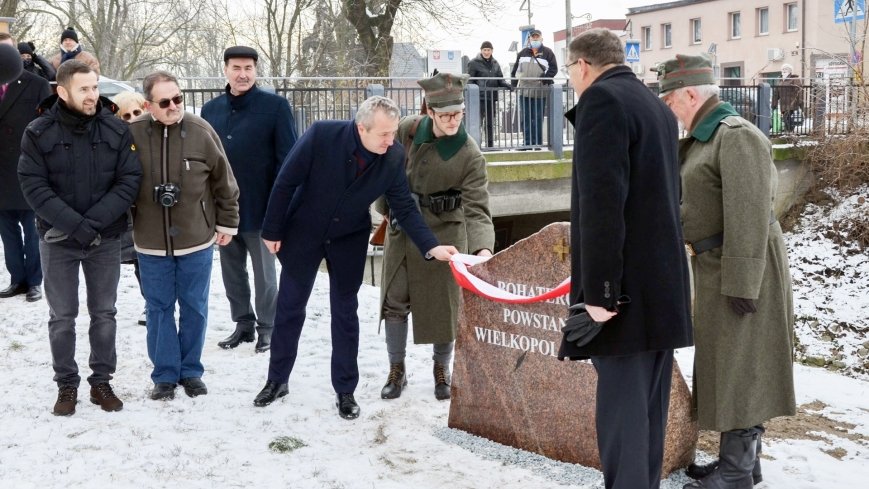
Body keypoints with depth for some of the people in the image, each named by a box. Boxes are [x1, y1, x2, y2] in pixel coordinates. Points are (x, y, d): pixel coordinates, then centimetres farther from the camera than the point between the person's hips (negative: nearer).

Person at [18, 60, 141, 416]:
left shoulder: (116, 130, -5)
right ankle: (66, 385, 22)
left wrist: (94, 222, -19)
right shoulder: (38, 133, -8)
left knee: (104, 313, 10)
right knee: (62, 317, 8)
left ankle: (101, 381, 24)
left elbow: (129, 180, -9)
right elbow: (33, 186, -12)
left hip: (106, 240, 1)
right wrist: (75, 224, -22)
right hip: (58, 241, -1)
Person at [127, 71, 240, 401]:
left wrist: (227, 224, 4)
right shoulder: (132, 134, -9)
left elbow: (224, 181, 0)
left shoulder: (201, 131, -10)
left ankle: (191, 371, 25)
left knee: (194, 308, 10)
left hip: (196, 239, 0)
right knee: (159, 309, 9)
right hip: (151, 242, 0)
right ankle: (165, 374, 22)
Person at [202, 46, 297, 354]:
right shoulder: (211, 110, 7)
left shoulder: (275, 106, -7)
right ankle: (243, 323, 28)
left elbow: (288, 159, -8)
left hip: (259, 207, -5)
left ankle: (267, 328, 21)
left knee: (264, 273, 7)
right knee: (232, 271, 14)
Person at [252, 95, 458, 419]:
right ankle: (277, 380, 29)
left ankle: (345, 390, 20)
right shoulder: (321, 135, -29)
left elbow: (405, 208, -13)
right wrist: (272, 231, -11)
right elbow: (285, 183, -18)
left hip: (349, 239, 1)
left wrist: (432, 247, -26)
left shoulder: (394, 157, -21)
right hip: (302, 233, -1)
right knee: (289, 308, 11)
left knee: (345, 312, 7)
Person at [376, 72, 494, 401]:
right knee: (394, 301, 7)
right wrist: (386, 208, 10)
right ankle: (396, 371, 25)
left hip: (444, 233, -3)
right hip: (401, 229, 3)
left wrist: (483, 248, -40)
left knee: (443, 304, 6)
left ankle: (441, 370, 29)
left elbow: (477, 209, -25)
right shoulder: (408, 130, -9)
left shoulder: (470, 156, -19)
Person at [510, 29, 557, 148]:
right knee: (525, 119, 5)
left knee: (537, 119, -1)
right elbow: (516, 68, 19)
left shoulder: (547, 52, 4)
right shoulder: (523, 53, 15)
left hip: (540, 92, -4)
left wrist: (545, 78, -14)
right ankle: (527, 143, 9)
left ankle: (537, 143, 5)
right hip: (524, 91, 4)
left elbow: (553, 68, -1)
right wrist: (514, 82, 10)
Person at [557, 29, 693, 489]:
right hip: (662, 282, 9)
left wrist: (599, 289, -20)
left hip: (626, 286, -9)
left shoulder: (601, 99, -11)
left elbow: (602, 202, -20)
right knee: (647, 406, 15)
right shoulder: (657, 106, 18)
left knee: (622, 407, -5)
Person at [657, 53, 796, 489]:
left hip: (740, 270, -10)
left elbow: (748, 216, -23)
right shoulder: (703, 138, 14)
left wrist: (741, 285, -25)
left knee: (739, 365, -3)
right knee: (725, 364, 15)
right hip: (715, 267, 10)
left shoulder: (737, 136, -17)